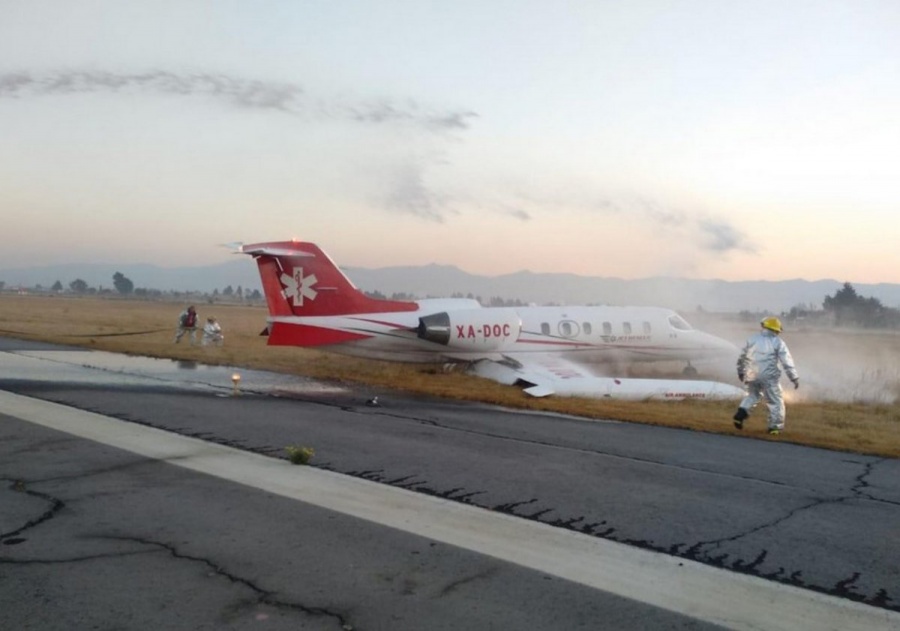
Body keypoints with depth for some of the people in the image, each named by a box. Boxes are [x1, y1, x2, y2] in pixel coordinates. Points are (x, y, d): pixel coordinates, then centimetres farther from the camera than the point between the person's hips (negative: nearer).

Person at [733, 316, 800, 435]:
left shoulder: (752, 339, 8)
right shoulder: (778, 343, -2)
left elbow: (742, 357, 16)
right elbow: (787, 362, -6)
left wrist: (741, 371, 31)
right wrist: (795, 378, -1)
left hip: (752, 375, 4)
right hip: (769, 377, -4)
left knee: (752, 395, 25)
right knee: (776, 401, 7)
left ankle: (741, 414, 9)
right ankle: (775, 426, 5)